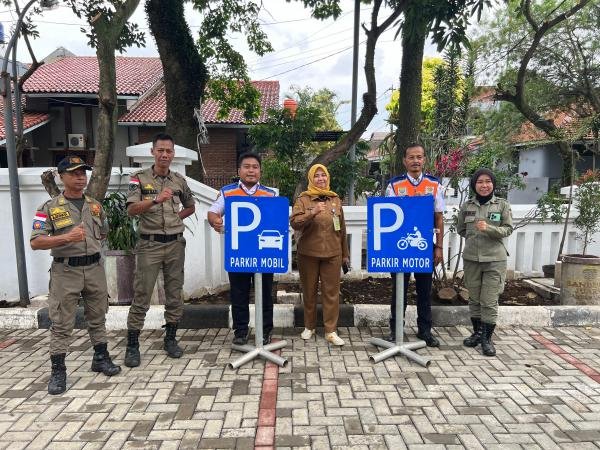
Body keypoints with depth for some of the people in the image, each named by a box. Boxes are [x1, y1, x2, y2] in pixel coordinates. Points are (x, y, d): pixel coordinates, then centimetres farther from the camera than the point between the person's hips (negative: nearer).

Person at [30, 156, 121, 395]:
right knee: (61, 323, 3)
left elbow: (103, 233, 23)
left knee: (97, 317, 14)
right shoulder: (50, 208, -5)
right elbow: (35, 242, -12)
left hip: (94, 268, 4)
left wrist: (89, 247, 12)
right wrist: (65, 238, -24)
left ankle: (101, 358, 29)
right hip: (65, 271, -4)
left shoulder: (95, 205, 8)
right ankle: (58, 371, 14)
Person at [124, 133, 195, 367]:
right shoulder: (139, 178, -3)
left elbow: (190, 207, 21)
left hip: (175, 244, 3)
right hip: (149, 244, -3)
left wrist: (177, 216, 4)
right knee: (141, 295, 1)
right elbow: (131, 209, -16)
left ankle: (170, 338, 24)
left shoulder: (180, 180, 7)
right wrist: (156, 200, -30)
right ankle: (132, 345, 13)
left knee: (174, 293, 9)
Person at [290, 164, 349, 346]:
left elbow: (342, 228, 13)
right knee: (309, 291, 9)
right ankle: (309, 326, 26)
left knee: (331, 292, 1)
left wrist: (345, 254, 13)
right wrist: (312, 213, -28)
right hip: (308, 253, -1)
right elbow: (294, 223, -13)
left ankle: (331, 331, 10)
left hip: (332, 253, 2)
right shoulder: (303, 199, 0)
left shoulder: (335, 199, 9)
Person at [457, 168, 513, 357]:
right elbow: (460, 229, 16)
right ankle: (477, 333, 27)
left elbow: (508, 229, -3)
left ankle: (487, 338, 11)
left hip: (494, 259, -2)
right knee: (474, 299, 12)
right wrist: (474, 237, 3)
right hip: (471, 258, 2)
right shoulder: (467, 205, 5)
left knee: (490, 301, -2)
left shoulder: (502, 205, 1)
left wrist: (489, 229, -18)